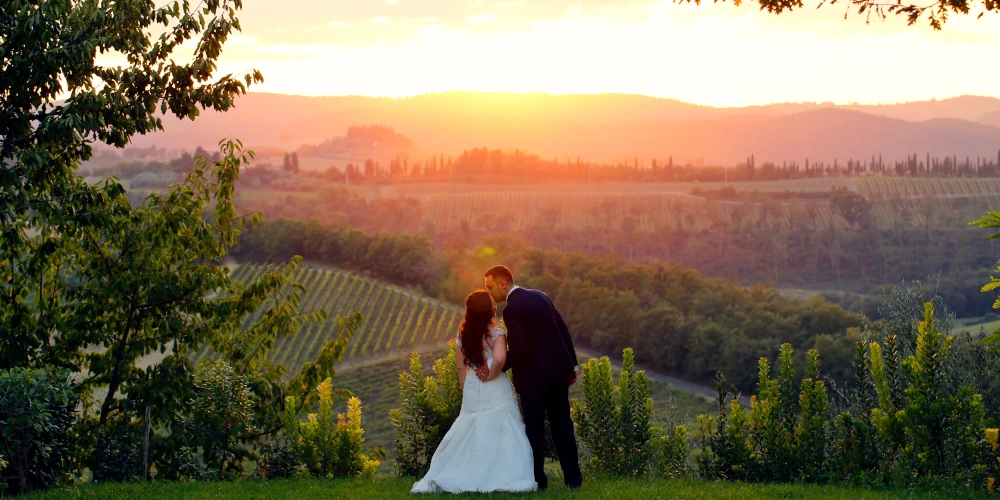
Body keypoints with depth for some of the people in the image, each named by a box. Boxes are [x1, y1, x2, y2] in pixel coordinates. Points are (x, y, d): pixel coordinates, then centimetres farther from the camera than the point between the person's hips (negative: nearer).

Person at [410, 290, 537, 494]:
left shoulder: (463, 335, 6)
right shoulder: (496, 334, -11)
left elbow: (462, 368, 11)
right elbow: (499, 360, -28)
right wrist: (490, 376, -11)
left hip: (472, 391, 5)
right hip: (496, 390, -5)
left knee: (471, 435, 12)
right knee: (498, 434, -3)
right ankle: (501, 478, -9)